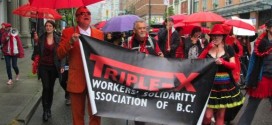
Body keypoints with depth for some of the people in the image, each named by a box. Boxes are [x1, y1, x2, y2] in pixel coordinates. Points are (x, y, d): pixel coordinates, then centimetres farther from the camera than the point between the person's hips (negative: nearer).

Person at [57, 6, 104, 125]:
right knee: (77, 115, 9)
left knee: (96, 114, 9)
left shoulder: (99, 34, 8)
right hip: (77, 80, -1)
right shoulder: (68, 32, 2)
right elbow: (60, 54, -4)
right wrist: (70, 42, -20)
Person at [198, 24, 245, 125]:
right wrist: (207, 48, -13)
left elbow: (233, 65, -2)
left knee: (220, 115, 9)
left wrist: (223, 62, -21)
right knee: (207, 115, -6)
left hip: (224, 85, 0)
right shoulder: (207, 48, 6)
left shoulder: (228, 49, 3)